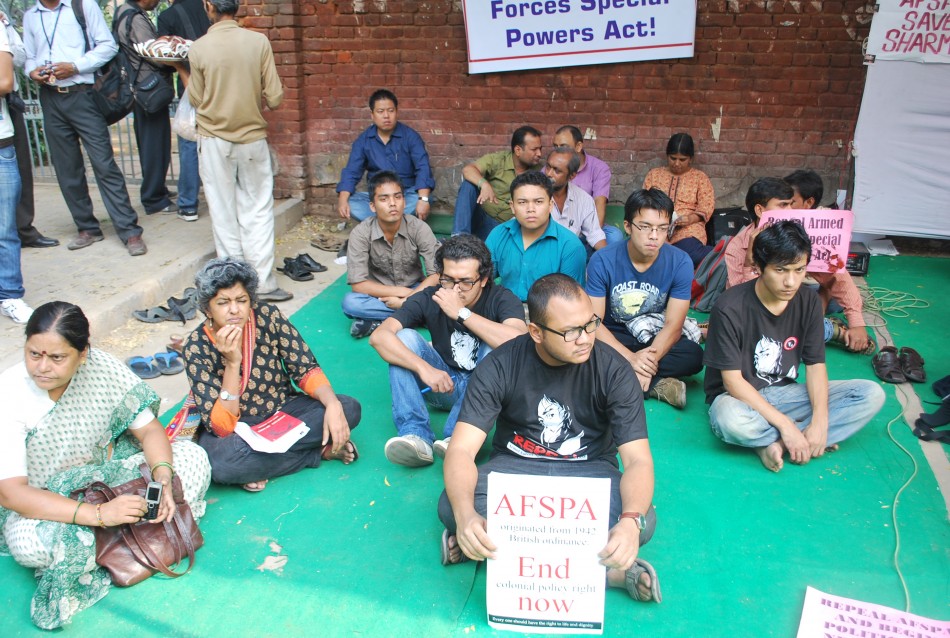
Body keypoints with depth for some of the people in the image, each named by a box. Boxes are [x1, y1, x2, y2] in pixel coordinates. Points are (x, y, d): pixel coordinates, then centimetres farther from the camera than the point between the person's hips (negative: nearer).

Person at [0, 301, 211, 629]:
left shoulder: (102, 368, -16)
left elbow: (150, 429, -8)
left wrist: (163, 478, -30)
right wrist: (98, 514, -39)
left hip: (105, 473, 4)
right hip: (41, 502, -3)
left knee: (192, 457, -13)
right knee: (33, 543, -38)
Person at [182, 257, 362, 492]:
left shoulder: (268, 317, -12)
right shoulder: (196, 348, -18)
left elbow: (306, 369, -8)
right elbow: (221, 427, -24)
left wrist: (333, 405, -27)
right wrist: (232, 362, -34)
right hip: (236, 428, -2)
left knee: (349, 408, -20)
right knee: (222, 462, -38)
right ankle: (321, 450, -16)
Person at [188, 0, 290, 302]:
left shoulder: (198, 49, -10)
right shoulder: (259, 42, -8)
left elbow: (196, 100, 2)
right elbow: (275, 98, -7)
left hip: (214, 140, 0)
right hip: (252, 138, 1)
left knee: (224, 214, 8)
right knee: (258, 212, 9)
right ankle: (262, 284, 8)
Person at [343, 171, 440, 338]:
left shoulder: (419, 228, -18)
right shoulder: (360, 233, -20)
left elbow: (438, 274, -21)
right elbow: (358, 284, -22)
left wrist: (408, 299, -29)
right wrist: (402, 292, -26)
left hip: (415, 291, 1)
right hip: (380, 294, 0)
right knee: (350, 302, -32)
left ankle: (376, 322, -24)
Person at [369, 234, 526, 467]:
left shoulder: (501, 299, -16)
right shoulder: (429, 299, -11)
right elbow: (379, 336, -24)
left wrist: (462, 313, -35)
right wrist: (423, 367, -38)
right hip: (443, 384, 2)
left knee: (494, 349, -30)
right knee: (404, 337, -20)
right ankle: (416, 437, -33)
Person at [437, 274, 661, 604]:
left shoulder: (613, 369, -15)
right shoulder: (499, 366, -15)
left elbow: (638, 459, -19)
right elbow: (461, 450, -22)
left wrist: (631, 521, -42)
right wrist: (465, 515, -44)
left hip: (588, 470, 0)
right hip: (514, 465, 1)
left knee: (643, 521, -31)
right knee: (451, 508, -30)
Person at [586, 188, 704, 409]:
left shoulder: (680, 263, -12)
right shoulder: (602, 261, -15)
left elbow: (673, 325, -14)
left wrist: (649, 360, -32)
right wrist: (630, 358, -32)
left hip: (655, 340, 1)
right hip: (613, 339, -1)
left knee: (694, 355, -29)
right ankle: (658, 384, -26)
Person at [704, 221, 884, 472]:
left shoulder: (808, 301, -3)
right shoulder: (730, 308, -20)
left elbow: (815, 364, -2)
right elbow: (733, 381, -20)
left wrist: (820, 421, -18)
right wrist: (785, 424, -25)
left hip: (785, 393, 6)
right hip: (739, 397, -6)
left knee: (872, 394, -11)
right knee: (732, 420, -42)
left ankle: (775, 444, -20)